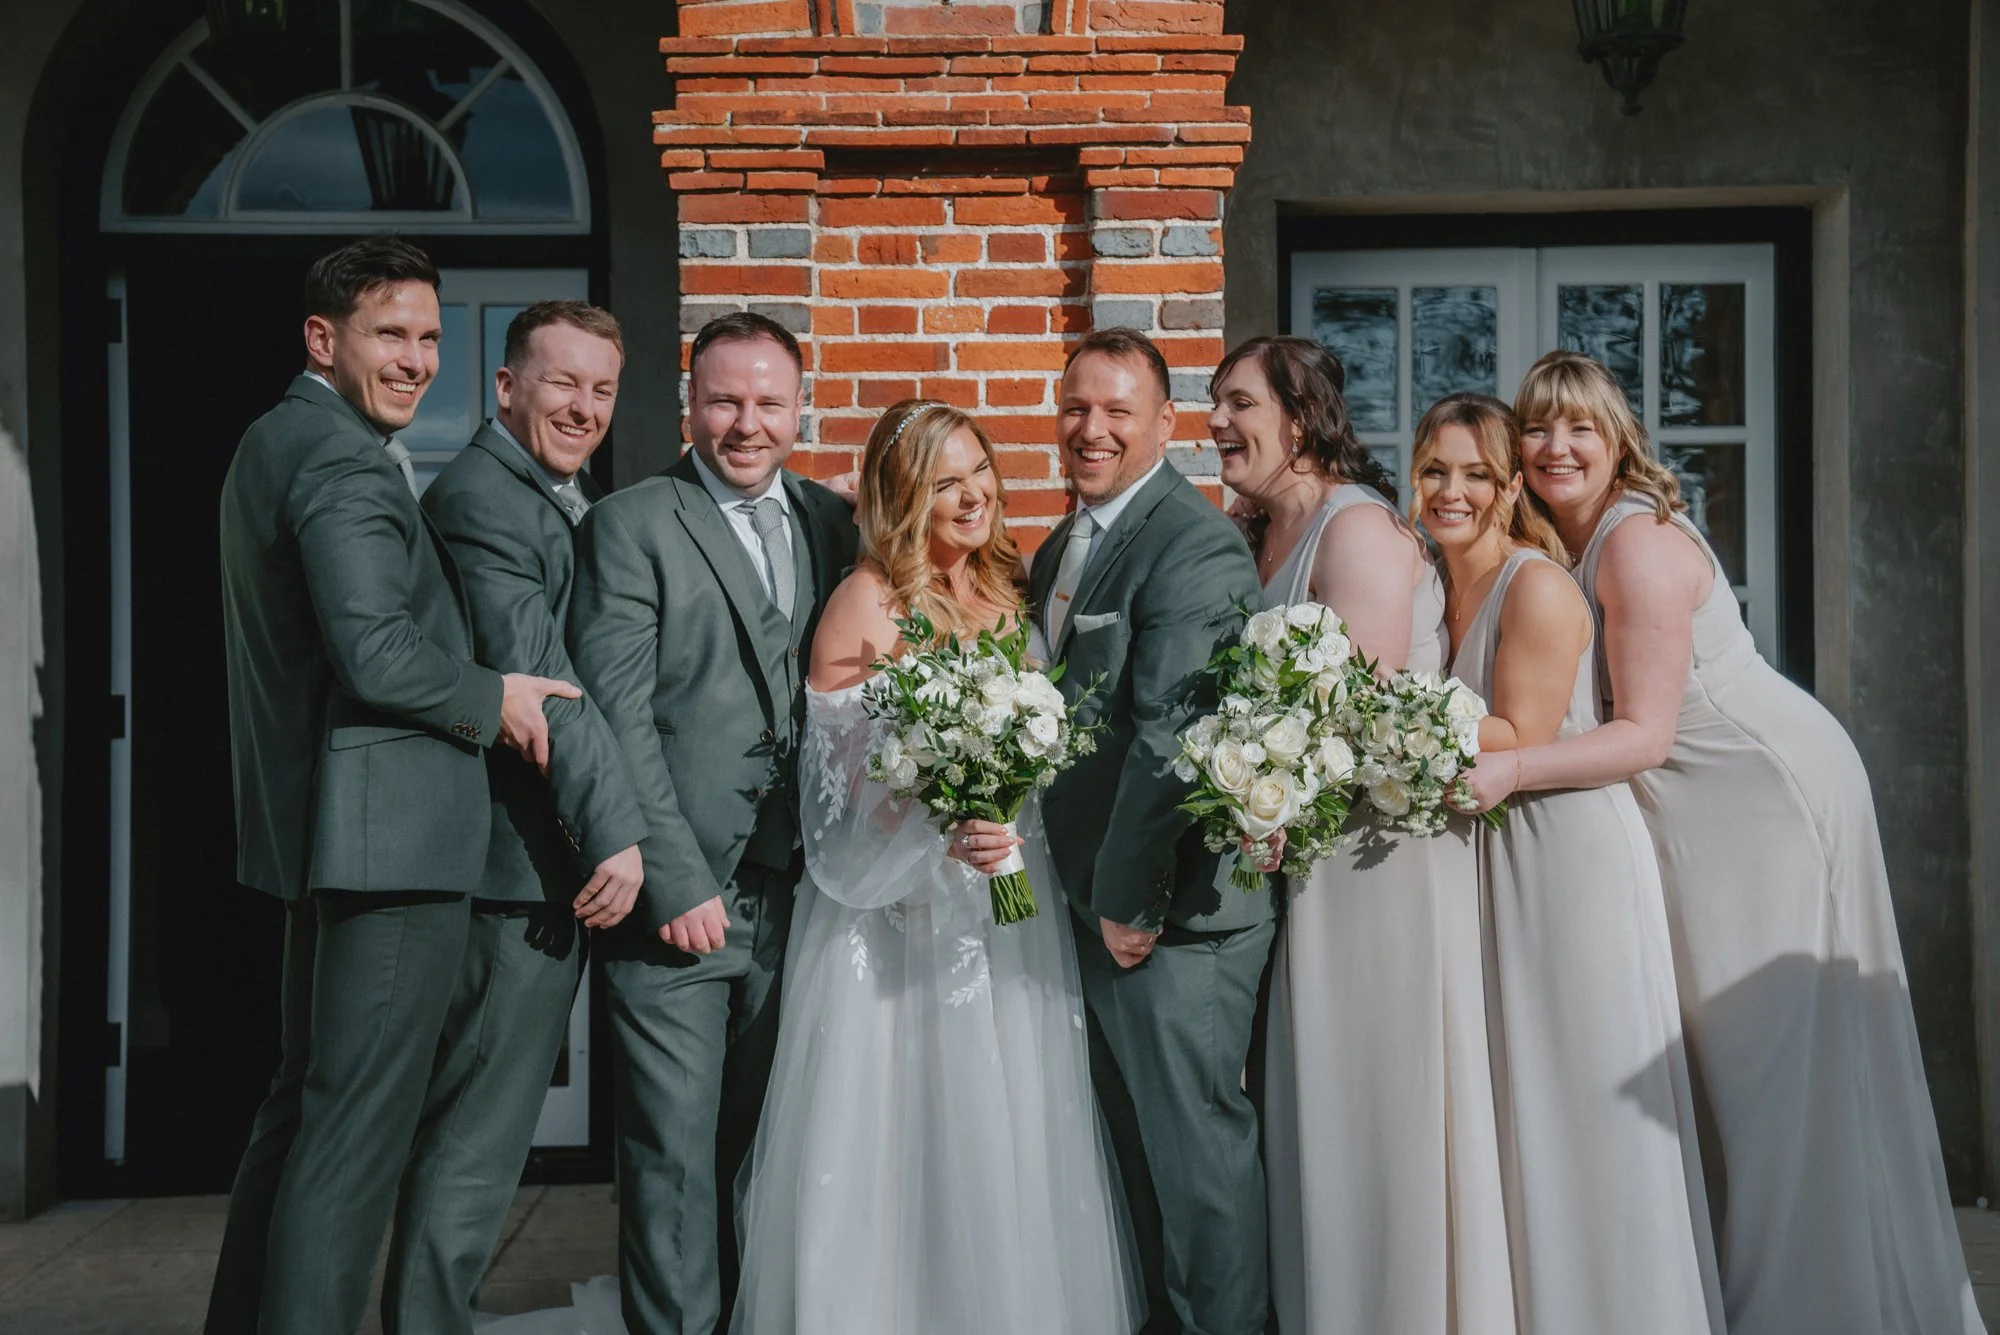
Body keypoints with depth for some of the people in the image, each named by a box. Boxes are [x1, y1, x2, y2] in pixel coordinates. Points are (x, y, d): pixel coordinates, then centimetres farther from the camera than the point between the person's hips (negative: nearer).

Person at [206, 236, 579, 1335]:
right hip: (388, 829, -11)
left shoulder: (272, 441, 17)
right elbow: (376, 653, -27)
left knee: (306, 1100, 21)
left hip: (317, 825, 11)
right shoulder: (346, 459, -16)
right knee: (358, 1127, -4)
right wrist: (493, 697, -11)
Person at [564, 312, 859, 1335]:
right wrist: (676, 885, -13)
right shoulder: (628, 526, -2)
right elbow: (618, 719, -8)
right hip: (678, 899, -4)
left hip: (794, 895, 4)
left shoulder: (832, 524, 12)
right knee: (676, 1158, 1)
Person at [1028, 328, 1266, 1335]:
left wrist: (1130, 899, -18)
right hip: (1095, 900, 9)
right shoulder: (1060, 549, 14)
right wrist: (1088, 892, 11)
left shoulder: (1196, 545, -16)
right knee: (1134, 1131, 19)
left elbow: (1171, 734, -22)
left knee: (1195, 1138, 1)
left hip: (1173, 911, -9)